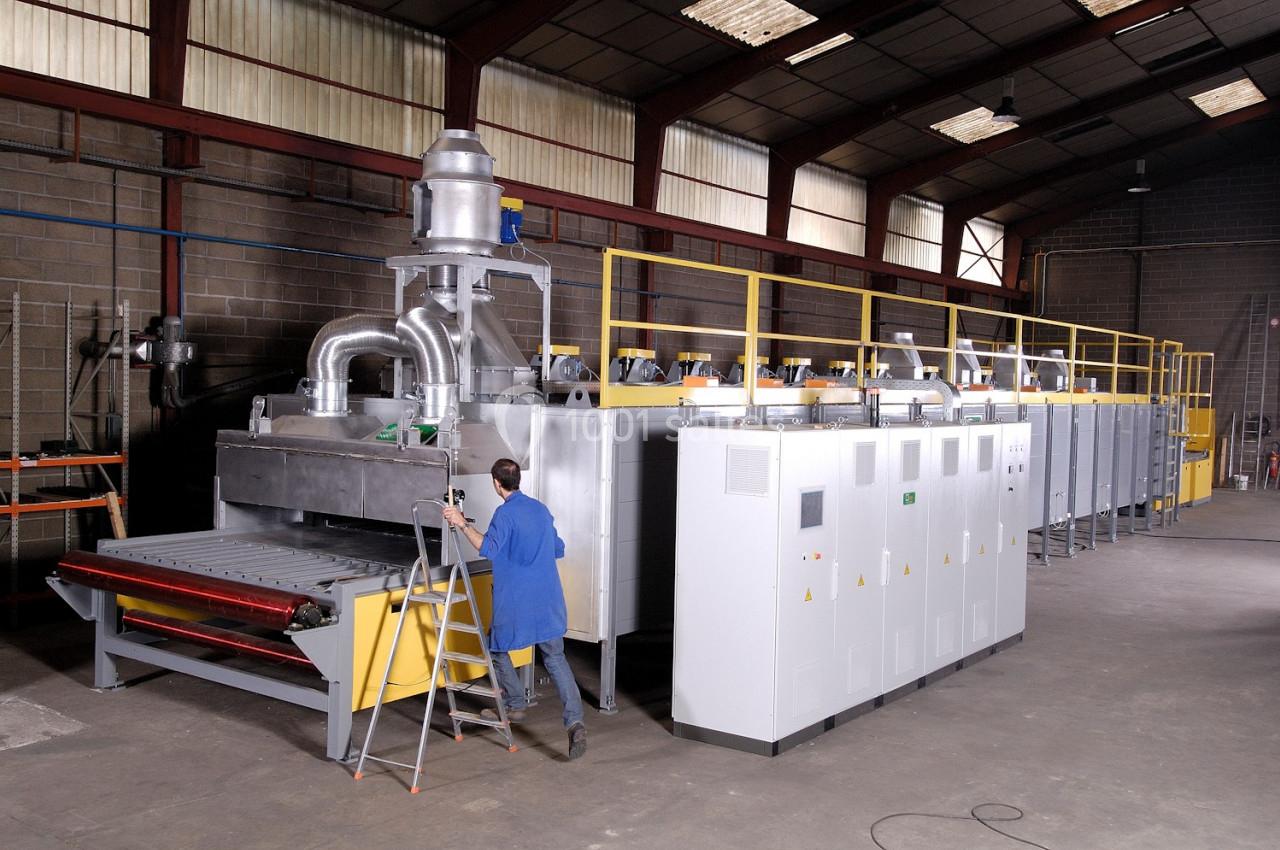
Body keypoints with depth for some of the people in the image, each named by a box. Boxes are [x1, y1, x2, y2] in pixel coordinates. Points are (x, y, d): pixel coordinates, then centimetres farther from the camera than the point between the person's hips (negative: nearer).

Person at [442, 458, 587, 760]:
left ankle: (516, 705, 30)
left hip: (515, 603, -6)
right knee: (556, 658, 7)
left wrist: (462, 524, -23)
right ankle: (575, 721, -10)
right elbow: (559, 549, 22)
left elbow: (488, 549, -27)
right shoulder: (541, 509, 12)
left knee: (496, 649, 20)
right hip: (549, 600, 6)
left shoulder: (505, 513, -10)